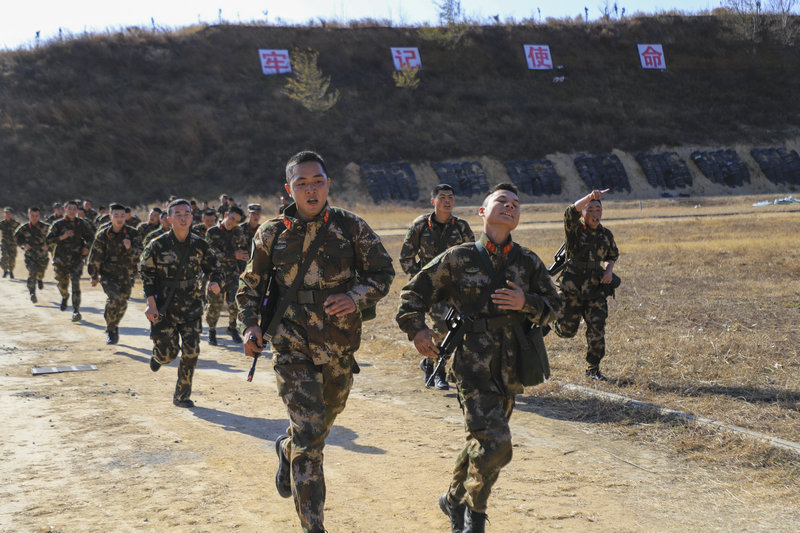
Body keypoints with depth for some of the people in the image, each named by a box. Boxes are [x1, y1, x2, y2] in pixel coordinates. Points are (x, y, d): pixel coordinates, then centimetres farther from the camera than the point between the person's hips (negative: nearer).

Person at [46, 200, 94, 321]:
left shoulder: (82, 224, 3)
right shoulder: (58, 224, -1)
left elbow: (90, 237, 17)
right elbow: (49, 239, -5)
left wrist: (86, 247, -2)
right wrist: (62, 237, -19)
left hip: (76, 258, -1)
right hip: (60, 259, 1)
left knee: (75, 282, -17)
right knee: (62, 283, 12)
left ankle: (76, 311, -14)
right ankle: (65, 296, 49)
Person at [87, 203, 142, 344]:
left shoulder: (132, 233, -3)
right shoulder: (103, 235, -6)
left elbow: (140, 253, -11)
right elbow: (95, 257, 1)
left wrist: (130, 248, -31)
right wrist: (94, 276, 5)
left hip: (125, 275, 3)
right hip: (108, 273, -3)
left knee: (122, 304, 14)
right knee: (114, 299, -25)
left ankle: (113, 325, 45)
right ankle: (111, 331, -8)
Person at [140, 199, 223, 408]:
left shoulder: (199, 245, -1)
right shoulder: (158, 245, -8)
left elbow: (214, 268, 10)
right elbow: (146, 273, -3)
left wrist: (215, 282, -13)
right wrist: (151, 303, -12)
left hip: (191, 307, 2)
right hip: (164, 307, -2)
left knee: (191, 352, -5)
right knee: (169, 352, -2)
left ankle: (182, 395, 11)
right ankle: (157, 356, 38)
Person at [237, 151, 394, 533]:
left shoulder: (350, 227, -3)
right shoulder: (271, 234, -2)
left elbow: (382, 271, 2)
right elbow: (250, 285, 10)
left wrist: (356, 298, -17)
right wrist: (250, 327, -4)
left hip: (340, 346, 3)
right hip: (293, 347, -2)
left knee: (324, 421, 23)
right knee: (308, 435, -11)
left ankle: (286, 450, 57)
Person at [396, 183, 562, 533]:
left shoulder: (529, 262, 8)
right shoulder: (458, 259, 0)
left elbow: (553, 307, 11)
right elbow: (414, 293, 9)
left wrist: (527, 303, -9)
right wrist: (416, 330, -4)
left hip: (510, 370, 5)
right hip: (472, 367, -4)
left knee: (482, 443, 15)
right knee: (494, 444, -15)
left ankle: (454, 499, 39)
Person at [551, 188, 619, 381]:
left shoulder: (606, 234, 7)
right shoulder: (575, 229, -6)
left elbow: (612, 255, 24)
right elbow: (570, 212, -29)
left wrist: (609, 271, 3)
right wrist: (589, 197, -44)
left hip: (595, 288, 3)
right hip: (572, 287, -3)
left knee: (597, 330, -2)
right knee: (566, 331, 2)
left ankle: (593, 369, 14)